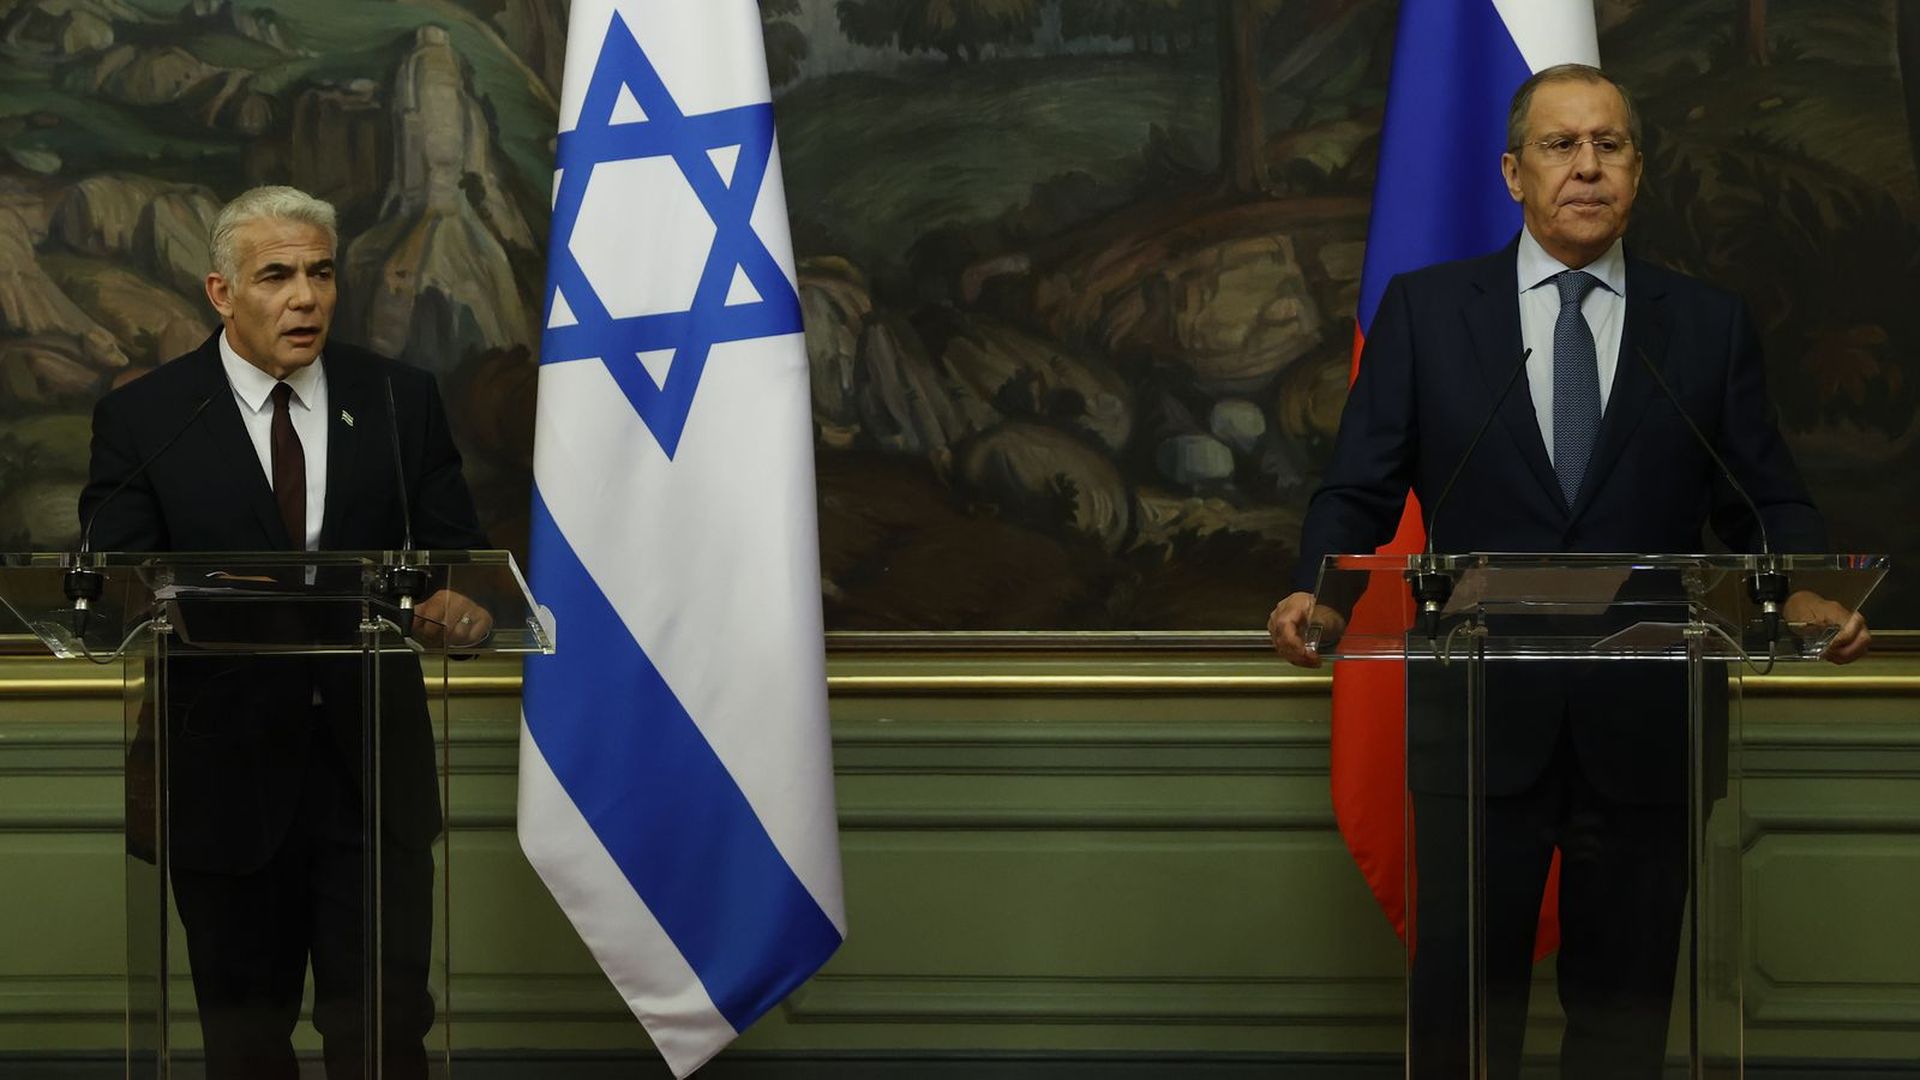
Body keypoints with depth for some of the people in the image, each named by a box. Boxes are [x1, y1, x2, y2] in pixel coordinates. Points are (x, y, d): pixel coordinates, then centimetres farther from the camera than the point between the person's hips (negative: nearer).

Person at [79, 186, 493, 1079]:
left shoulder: (401, 401, 5)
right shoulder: (142, 418, -1)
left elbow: (457, 557, 5)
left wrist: (457, 604, -19)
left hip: (372, 767, 1)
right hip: (225, 770, -1)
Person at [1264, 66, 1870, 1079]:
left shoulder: (1709, 325, 7)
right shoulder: (1423, 309, 5)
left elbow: (1768, 500, 7)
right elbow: (1359, 487, 3)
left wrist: (1806, 595, -15)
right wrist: (1312, 591, -17)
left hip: (1646, 725, 1)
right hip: (1479, 716, -1)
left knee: (1625, 995, 9)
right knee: (1462, 992, 3)